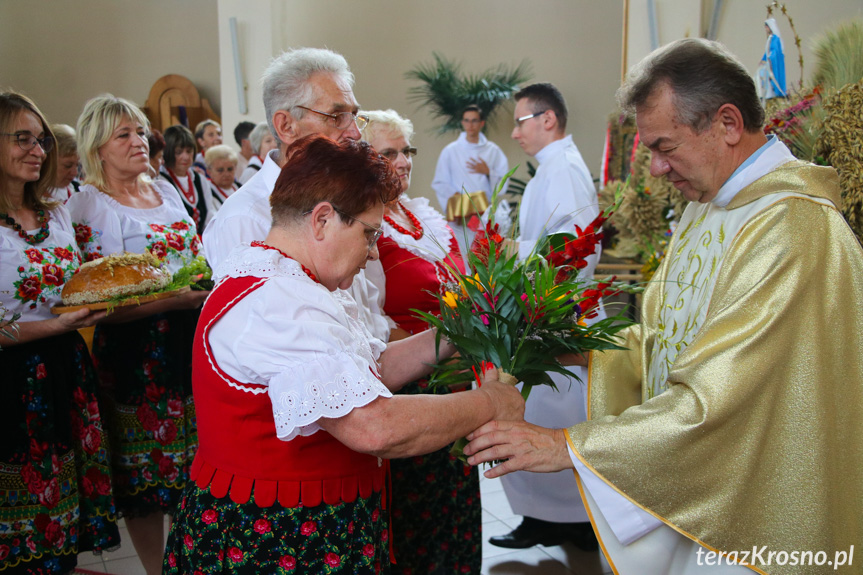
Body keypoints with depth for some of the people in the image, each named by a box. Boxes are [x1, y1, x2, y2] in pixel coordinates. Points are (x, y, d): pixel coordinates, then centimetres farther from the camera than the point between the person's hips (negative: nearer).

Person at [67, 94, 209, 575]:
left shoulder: (165, 189, 13)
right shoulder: (88, 206, -8)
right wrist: (180, 299, -23)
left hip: (190, 338, 6)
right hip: (137, 351, -6)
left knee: (196, 459, 13)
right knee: (148, 469, 4)